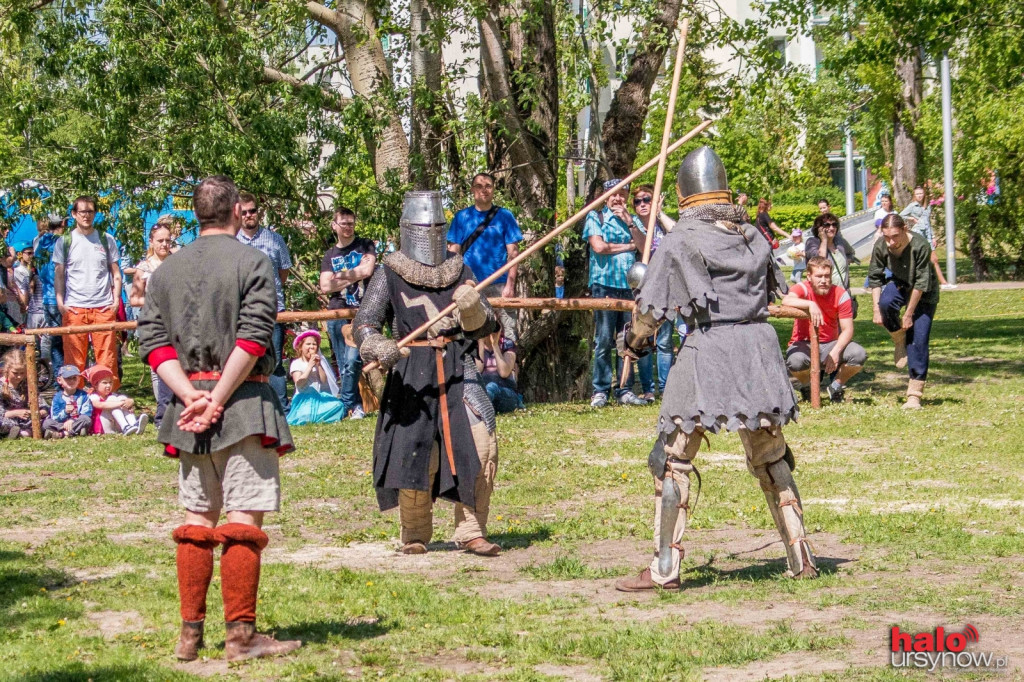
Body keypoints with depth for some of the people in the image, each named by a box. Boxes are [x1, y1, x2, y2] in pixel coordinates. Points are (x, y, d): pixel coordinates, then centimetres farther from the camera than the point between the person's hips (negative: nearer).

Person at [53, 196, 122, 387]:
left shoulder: (106, 240, 10)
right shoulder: (64, 242, 8)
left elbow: (116, 273, 13)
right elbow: (59, 274, 8)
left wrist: (116, 299, 1)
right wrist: (60, 303, -4)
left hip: (104, 307, 0)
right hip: (74, 308, 0)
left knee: (107, 357, -2)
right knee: (74, 359, 0)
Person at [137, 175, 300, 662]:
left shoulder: (166, 270, 11)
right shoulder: (253, 264, -5)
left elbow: (152, 339, 4)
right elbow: (253, 339, -16)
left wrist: (190, 395, -5)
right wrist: (217, 400, -14)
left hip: (189, 403, 5)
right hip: (244, 403, -5)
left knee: (197, 518, 11)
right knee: (244, 518, -4)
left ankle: (190, 634, 12)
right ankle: (241, 635, -5)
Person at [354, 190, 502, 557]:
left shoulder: (458, 271, 12)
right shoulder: (390, 274, 2)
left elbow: (485, 328, 11)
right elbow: (364, 324, -5)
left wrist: (473, 308, -11)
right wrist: (377, 347, -27)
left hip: (458, 368, 2)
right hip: (412, 373, -2)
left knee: (481, 443, -13)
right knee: (414, 455, -4)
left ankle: (471, 531, -2)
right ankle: (414, 535, 19)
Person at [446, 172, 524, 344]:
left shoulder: (504, 216, 4)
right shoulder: (462, 217, 8)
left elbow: (513, 253, 1)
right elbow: (453, 252, 8)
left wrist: (510, 284, -9)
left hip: (499, 285, -2)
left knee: (507, 330, -8)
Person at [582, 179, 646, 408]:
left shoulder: (632, 220, 18)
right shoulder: (595, 216, 7)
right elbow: (599, 246, -8)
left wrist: (629, 223, -5)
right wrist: (628, 246, 2)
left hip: (630, 285, 4)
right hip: (604, 284, -4)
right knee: (604, 340, -6)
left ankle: (624, 390, 7)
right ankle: (600, 391, -2)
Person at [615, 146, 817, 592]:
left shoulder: (681, 240, -4)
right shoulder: (751, 234, 10)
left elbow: (651, 306, -4)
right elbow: (774, 289, 22)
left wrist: (634, 340, 15)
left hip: (707, 350, -5)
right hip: (759, 343, 5)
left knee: (672, 458, 2)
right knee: (772, 458, 17)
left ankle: (665, 569, -2)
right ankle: (801, 557, 16)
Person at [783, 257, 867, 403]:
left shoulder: (841, 294, -8)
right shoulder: (803, 288, -12)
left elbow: (847, 330, -12)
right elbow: (786, 300, -35)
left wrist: (835, 352, -29)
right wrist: (810, 304, -51)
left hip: (830, 344, 2)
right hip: (804, 345, -2)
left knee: (859, 354, -26)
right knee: (795, 361, -37)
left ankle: (836, 386, 4)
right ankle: (806, 386, 2)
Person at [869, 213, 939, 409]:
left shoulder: (920, 246, -31)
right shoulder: (880, 247, -20)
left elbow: (921, 283, -25)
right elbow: (875, 278, -9)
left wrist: (909, 314, -22)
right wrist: (876, 310, -16)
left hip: (923, 293, -3)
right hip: (898, 284, 3)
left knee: (918, 340, -12)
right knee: (886, 303, -33)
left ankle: (914, 395, -6)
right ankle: (900, 343, -4)